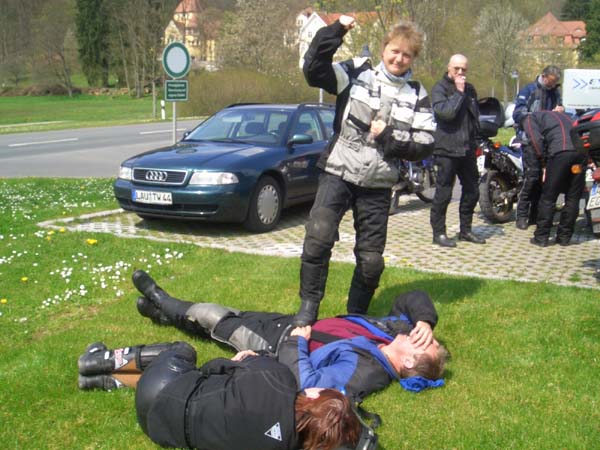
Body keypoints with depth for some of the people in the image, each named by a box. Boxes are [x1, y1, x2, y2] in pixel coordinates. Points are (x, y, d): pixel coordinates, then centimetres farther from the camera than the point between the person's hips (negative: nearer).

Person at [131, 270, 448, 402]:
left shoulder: (363, 371, -37)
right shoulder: (397, 331, -14)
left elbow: (306, 385, -41)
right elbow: (412, 299, -1)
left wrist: (295, 342, -29)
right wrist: (425, 321, -20)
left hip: (278, 348, -7)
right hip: (296, 325, 7)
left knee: (207, 314, 7)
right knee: (229, 314, 19)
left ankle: (166, 306, 38)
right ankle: (168, 312, 44)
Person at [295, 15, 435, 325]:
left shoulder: (417, 96, 6)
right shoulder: (357, 73, 1)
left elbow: (425, 146, 2)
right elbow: (313, 69, -12)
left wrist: (389, 137, -11)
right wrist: (336, 31, -19)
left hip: (378, 186, 3)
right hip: (338, 174, -2)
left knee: (371, 260, 6)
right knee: (318, 238, -22)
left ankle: (356, 318, 27)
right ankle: (308, 308, -7)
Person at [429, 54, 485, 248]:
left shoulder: (470, 89, 16)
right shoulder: (440, 88, -6)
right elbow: (445, 112, -22)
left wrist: (475, 140, 17)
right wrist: (458, 92, -16)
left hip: (467, 149, 7)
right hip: (447, 149, -7)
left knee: (472, 192, 12)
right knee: (443, 193, -4)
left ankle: (465, 230, 24)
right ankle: (438, 232, 6)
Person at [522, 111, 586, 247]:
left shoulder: (529, 119, 19)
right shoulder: (560, 115, 38)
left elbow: (536, 140, 0)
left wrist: (544, 165, 5)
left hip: (560, 152, -5)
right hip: (581, 150, 5)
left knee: (548, 198, 4)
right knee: (573, 198, 12)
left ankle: (541, 237, 8)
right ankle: (564, 237, 18)